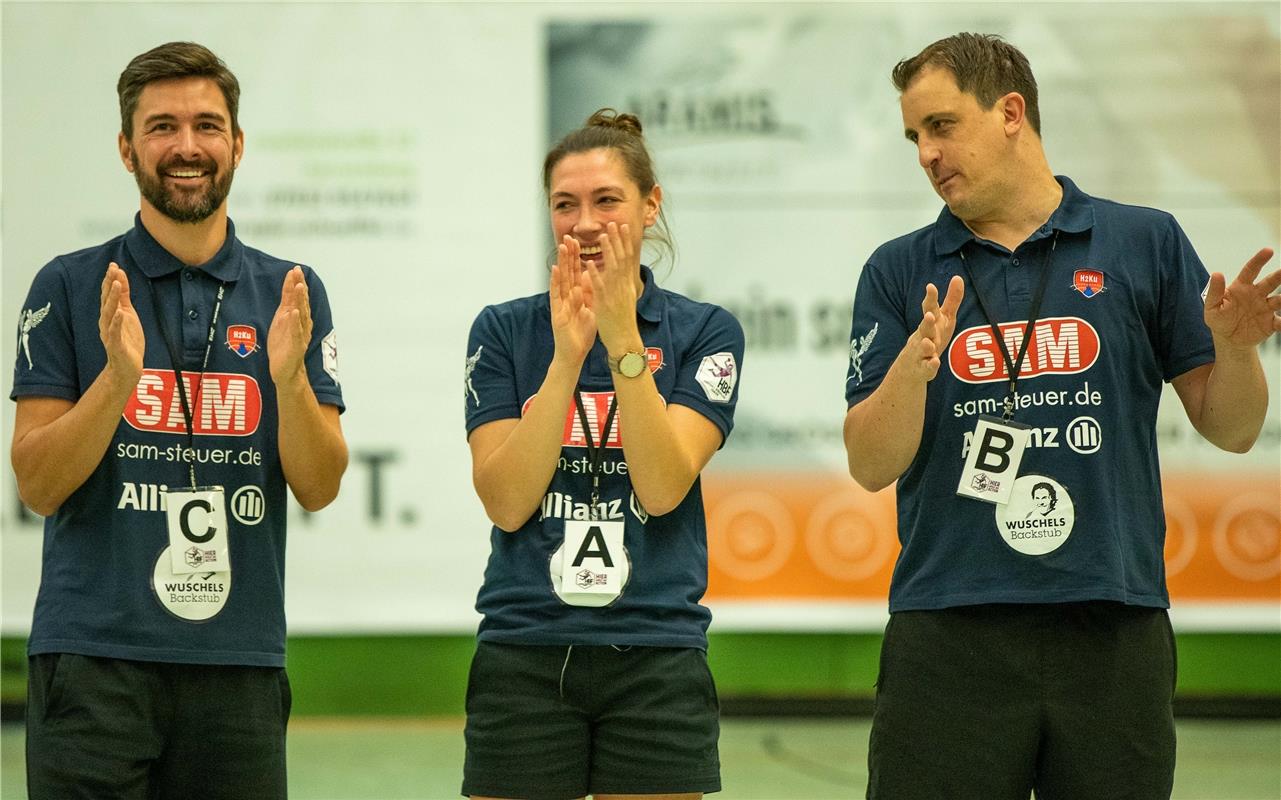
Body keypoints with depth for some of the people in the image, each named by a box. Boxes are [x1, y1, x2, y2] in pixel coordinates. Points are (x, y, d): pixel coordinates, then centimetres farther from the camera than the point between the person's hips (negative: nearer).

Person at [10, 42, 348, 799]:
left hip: (240, 657, 2)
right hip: (95, 655, -2)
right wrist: (118, 375, -17)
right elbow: (38, 484, -2)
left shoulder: (290, 294, 8)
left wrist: (288, 376, -15)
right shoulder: (71, 287, 3)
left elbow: (319, 488, 2)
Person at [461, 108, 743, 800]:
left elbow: (663, 487, -11)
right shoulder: (504, 331, 4)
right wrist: (566, 357, -16)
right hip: (523, 658, 1)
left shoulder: (704, 332, 2)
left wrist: (622, 338, -18)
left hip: (655, 661, -1)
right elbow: (506, 502, -7)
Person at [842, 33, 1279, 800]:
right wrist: (914, 366, -17)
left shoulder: (1147, 243, 7)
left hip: (1113, 629, 0)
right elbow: (871, 465, 1)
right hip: (948, 639, 0)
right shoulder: (899, 272, 8)